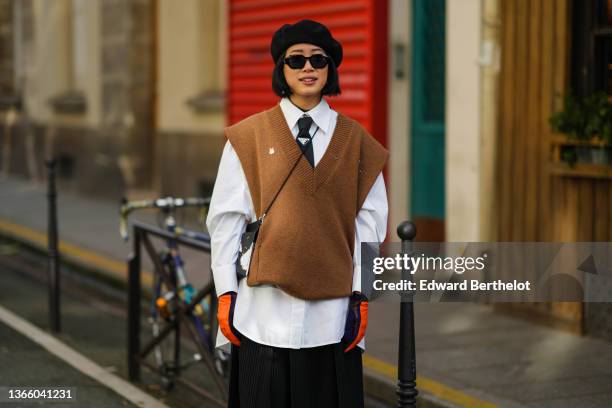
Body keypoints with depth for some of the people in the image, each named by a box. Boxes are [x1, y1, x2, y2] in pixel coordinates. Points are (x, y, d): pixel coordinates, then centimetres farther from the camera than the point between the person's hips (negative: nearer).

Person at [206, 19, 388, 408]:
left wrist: (361, 296, 0)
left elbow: (369, 224, 5)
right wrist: (226, 294, -2)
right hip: (263, 311, -1)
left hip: (332, 313, 1)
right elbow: (226, 219, 2)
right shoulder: (249, 137, 2)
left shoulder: (355, 141, 7)